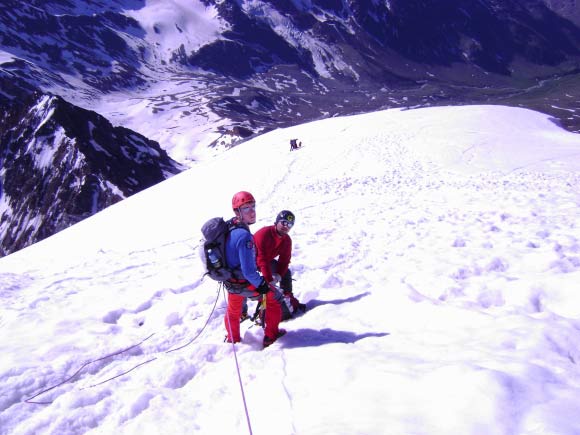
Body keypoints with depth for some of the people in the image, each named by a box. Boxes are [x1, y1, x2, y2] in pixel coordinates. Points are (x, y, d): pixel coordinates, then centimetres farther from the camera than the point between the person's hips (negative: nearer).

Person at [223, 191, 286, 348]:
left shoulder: (228, 227, -4)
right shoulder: (244, 236, -32)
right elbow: (248, 270, -32)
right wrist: (260, 284, -15)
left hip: (230, 282, 8)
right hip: (244, 283, -8)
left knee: (233, 310, 31)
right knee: (273, 296, 16)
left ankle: (233, 339, 53)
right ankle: (271, 335, 25)